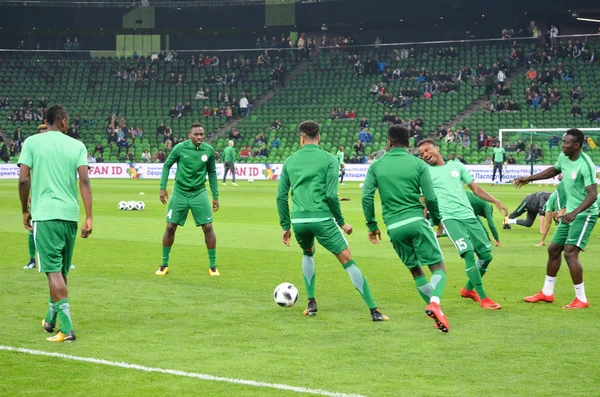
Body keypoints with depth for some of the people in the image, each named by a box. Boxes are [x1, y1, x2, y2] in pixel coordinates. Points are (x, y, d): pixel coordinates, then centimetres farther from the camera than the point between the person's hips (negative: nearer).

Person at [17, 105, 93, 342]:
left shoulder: (32, 142, 1)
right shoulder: (77, 145, 6)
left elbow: (24, 179, -6)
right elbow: (84, 180, -4)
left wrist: (25, 211, 7)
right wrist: (89, 218, -5)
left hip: (45, 214, -3)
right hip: (70, 215, 3)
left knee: (54, 270, -6)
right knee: (61, 270, 17)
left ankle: (66, 328, -15)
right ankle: (51, 320, 33)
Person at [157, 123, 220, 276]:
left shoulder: (209, 150, -4)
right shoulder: (180, 148, -10)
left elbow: (212, 173, 8)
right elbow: (166, 166, 2)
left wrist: (215, 196, 8)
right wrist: (162, 187, -5)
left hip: (199, 193, 1)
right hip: (179, 193, -1)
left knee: (208, 228, -5)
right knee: (170, 227, 0)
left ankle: (213, 266, 7)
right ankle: (164, 265, 15)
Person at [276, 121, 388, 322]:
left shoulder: (290, 161, 11)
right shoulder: (329, 159, 0)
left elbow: (281, 196, 11)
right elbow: (331, 195, -8)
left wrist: (285, 226, 18)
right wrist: (341, 222, 3)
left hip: (298, 221, 4)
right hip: (322, 219, -4)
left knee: (308, 253, 33)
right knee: (348, 262, 0)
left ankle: (311, 303, 25)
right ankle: (374, 311, -4)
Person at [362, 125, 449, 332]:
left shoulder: (376, 166, 7)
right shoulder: (418, 164, 2)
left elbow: (367, 197, 0)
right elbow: (430, 198, -1)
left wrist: (372, 225, 11)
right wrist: (437, 220, 16)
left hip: (394, 227, 3)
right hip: (416, 221, -2)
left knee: (416, 271, 18)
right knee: (439, 268, 1)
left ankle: (437, 314, 16)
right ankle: (434, 303, -28)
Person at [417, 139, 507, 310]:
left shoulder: (457, 166, 15)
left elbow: (476, 188, 16)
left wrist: (496, 202, 6)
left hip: (469, 216, 5)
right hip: (449, 218, -5)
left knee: (486, 255, 6)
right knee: (469, 253, -21)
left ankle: (468, 289, 29)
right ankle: (483, 298, -12)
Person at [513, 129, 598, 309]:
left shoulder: (585, 165, -25)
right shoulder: (563, 157, 0)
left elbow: (593, 194, -29)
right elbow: (554, 170, 24)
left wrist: (575, 213, -41)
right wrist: (529, 178, 23)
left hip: (584, 215, -9)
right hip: (570, 213, 9)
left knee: (570, 253, -18)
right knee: (553, 249, 16)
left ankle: (581, 299, -10)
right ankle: (547, 293, 30)